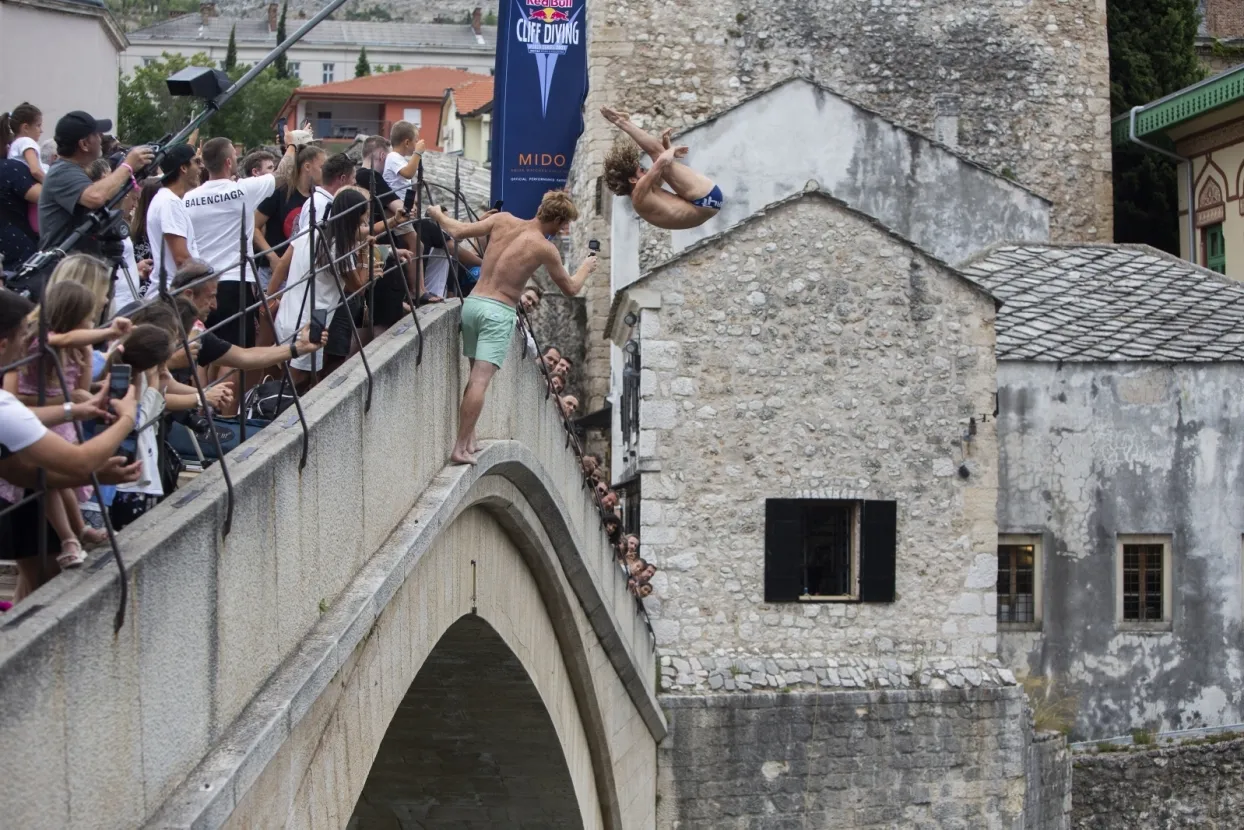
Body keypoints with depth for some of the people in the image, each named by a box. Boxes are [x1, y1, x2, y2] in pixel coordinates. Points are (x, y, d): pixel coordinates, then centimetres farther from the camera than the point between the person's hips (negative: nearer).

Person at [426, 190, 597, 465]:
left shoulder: (503, 221, 6)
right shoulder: (545, 249, -5)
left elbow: (457, 231, 7)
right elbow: (570, 288, 8)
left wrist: (438, 214, 28)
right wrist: (586, 268, 29)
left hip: (472, 302, 6)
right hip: (499, 311, -6)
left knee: (476, 376, 18)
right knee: (481, 381, -10)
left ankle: (469, 439, 19)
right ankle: (460, 448, -15)